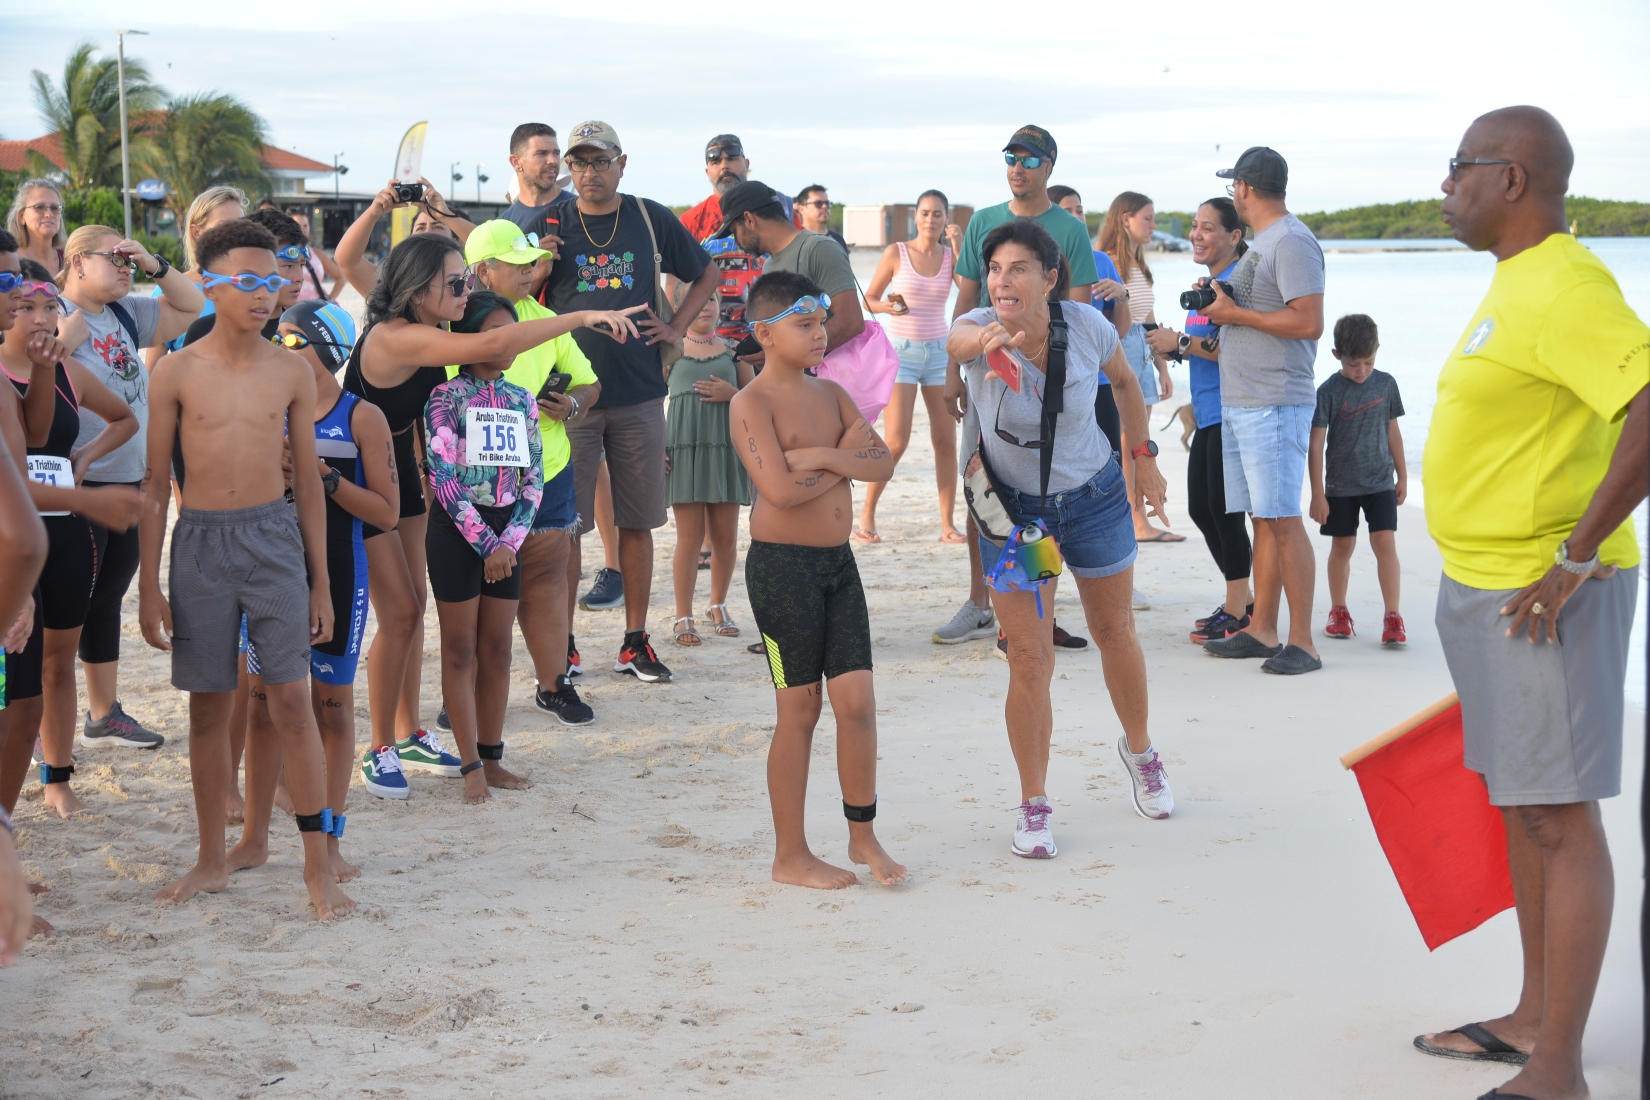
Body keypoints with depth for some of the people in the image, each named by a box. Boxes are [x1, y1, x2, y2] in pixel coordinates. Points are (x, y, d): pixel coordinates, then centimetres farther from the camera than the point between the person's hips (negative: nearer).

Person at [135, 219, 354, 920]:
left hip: (273, 539, 0)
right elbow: (155, 483, 3)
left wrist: (320, 584, 7)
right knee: (208, 709, 8)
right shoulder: (177, 373, -2)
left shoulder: (291, 371, 2)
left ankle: (318, 866, 3)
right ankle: (213, 860, 22)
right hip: (199, 543, 0)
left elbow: (307, 481, 8)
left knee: (290, 701, -3)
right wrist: (149, 587, 0)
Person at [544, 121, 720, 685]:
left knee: (638, 522, 6)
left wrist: (676, 328, 7)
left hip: (639, 391, 1)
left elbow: (705, 275, 19)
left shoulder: (651, 219, 6)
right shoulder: (551, 223, 2)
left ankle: (636, 641, 15)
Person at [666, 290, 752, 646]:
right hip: (684, 447, -2)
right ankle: (683, 617, 5)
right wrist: (658, 446, -5)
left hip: (727, 448, 2)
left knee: (725, 536, 6)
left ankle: (718, 606, 25)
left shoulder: (733, 350, 12)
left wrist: (731, 393, -7)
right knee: (690, 535, -3)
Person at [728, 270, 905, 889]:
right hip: (783, 565, -6)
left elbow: (882, 463, -1)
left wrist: (822, 455, -16)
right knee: (799, 710, 1)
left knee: (857, 700, 4)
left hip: (838, 561, 6)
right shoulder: (752, 403, -10)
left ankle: (862, 836, 20)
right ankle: (790, 856, 13)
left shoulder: (830, 394, 11)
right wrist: (846, 456, -8)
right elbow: (781, 489, -22)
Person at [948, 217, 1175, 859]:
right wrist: (984, 340, -74)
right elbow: (956, 340, -51)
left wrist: (1144, 458, 7)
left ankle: (1139, 751, 45)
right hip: (1012, 509, -2)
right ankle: (1034, 806, 10)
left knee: (1115, 633, 17)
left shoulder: (1086, 326, -18)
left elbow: (1125, 380, 4)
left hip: (1093, 498, 2)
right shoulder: (979, 329, -24)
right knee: (1029, 657, -6)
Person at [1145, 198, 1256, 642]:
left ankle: (1237, 614, 3)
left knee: (1224, 508, -6)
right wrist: (1172, 345, 7)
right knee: (1201, 508, 13)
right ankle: (1243, 601, 24)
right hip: (1207, 414, 10)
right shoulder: (1206, 283, 16)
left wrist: (1182, 341, -17)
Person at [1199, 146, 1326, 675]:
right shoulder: (1262, 243, 18)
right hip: (1239, 403, 10)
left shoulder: (1292, 242, -13)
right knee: (1263, 520, 11)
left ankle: (1302, 642, -7)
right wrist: (1220, 305, 10)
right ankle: (1262, 631, 16)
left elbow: (1309, 322, -21)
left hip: (1275, 405, -10)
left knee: (1283, 520, -9)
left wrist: (1236, 313, -15)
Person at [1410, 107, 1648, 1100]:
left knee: (1560, 819, -5)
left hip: (1546, 596, -11)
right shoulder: (1516, 284, 14)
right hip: (1485, 586, 11)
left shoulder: (1564, 287, -19)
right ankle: (1534, 1020, 29)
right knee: (1520, 807, 17)